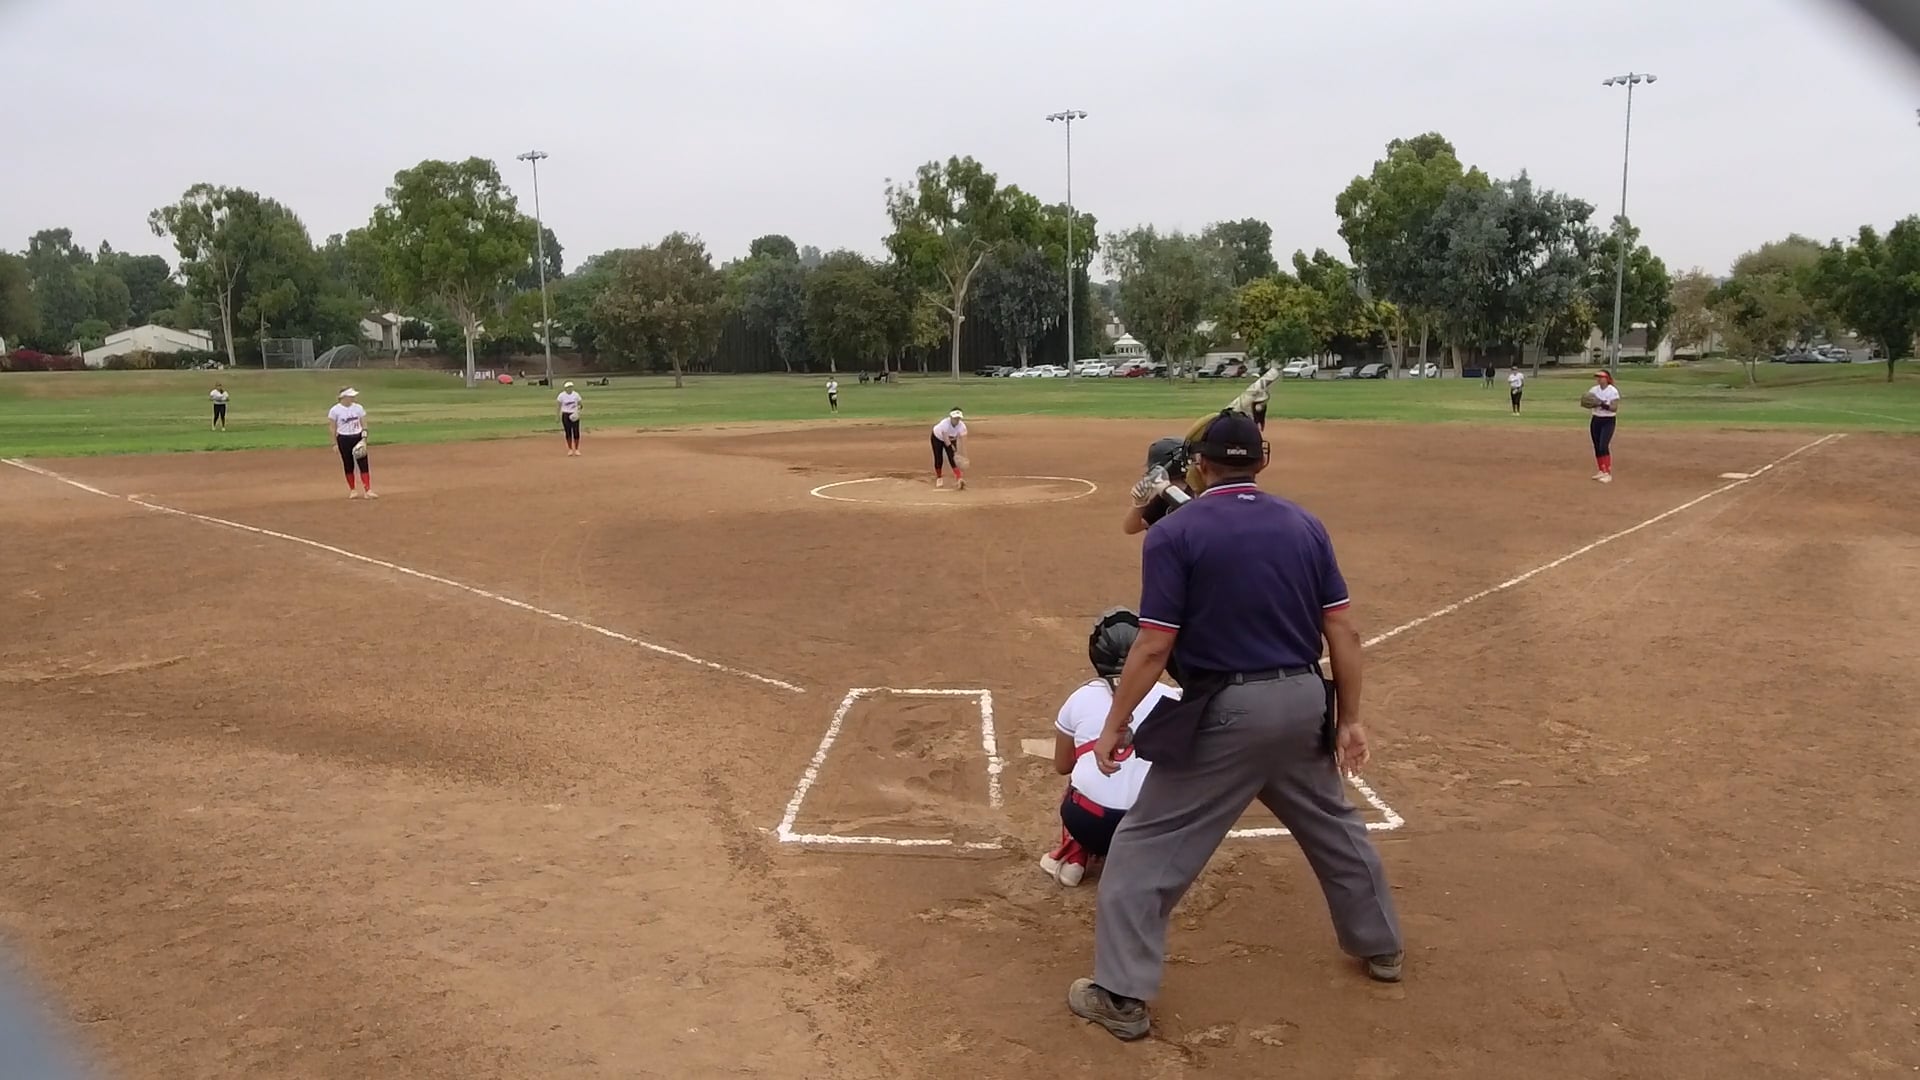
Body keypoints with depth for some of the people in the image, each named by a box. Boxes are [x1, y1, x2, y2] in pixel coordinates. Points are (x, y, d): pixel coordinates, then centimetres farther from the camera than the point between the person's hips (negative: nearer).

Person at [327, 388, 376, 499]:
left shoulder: (358, 408, 1)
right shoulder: (335, 410, -7)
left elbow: (364, 425, 4)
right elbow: (332, 428, -2)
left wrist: (364, 440, -6)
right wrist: (335, 444, -4)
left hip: (358, 438, 2)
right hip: (344, 440, -2)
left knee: (364, 464, -5)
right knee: (348, 465, 6)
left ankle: (368, 490, -5)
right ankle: (352, 490, 18)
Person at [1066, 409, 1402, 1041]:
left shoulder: (1175, 533, -10)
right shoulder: (1304, 525, 5)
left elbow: (1154, 646, -14)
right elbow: (1344, 631, 3)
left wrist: (1113, 725, -5)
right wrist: (1350, 719, 11)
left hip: (1226, 711, -5)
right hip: (1303, 702, 6)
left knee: (1146, 848, 6)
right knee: (1333, 825, 28)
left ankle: (1122, 996, 9)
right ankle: (1380, 947, 47)